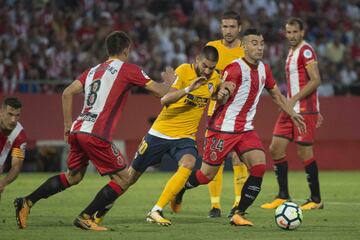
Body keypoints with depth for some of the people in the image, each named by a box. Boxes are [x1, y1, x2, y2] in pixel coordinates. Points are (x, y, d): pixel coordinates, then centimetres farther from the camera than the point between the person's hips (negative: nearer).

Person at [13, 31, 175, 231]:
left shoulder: (94, 70, 20)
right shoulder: (128, 69, 0)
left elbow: (67, 93, 16)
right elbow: (160, 91, 0)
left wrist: (68, 125, 22)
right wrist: (168, 81, 22)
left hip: (77, 130, 8)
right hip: (96, 135, -8)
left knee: (73, 176, 24)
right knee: (123, 179, 1)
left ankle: (26, 203, 18)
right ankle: (86, 218, -2)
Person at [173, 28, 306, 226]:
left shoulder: (263, 69, 6)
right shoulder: (235, 68, -17)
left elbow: (276, 94, 23)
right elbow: (221, 101, -21)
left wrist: (292, 114, 20)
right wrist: (223, 94, -43)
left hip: (246, 129, 6)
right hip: (224, 127, -6)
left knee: (259, 167, -15)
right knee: (206, 175, 1)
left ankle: (238, 215, -9)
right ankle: (178, 192, 32)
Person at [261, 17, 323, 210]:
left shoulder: (306, 51, -11)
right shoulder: (292, 53, 17)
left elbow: (315, 81, -20)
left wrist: (293, 99, -22)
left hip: (304, 111, -9)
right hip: (291, 110, 9)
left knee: (304, 152, -6)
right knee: (276, 149, 4)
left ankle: (316, 200, 4)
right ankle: (283, 196, 11)